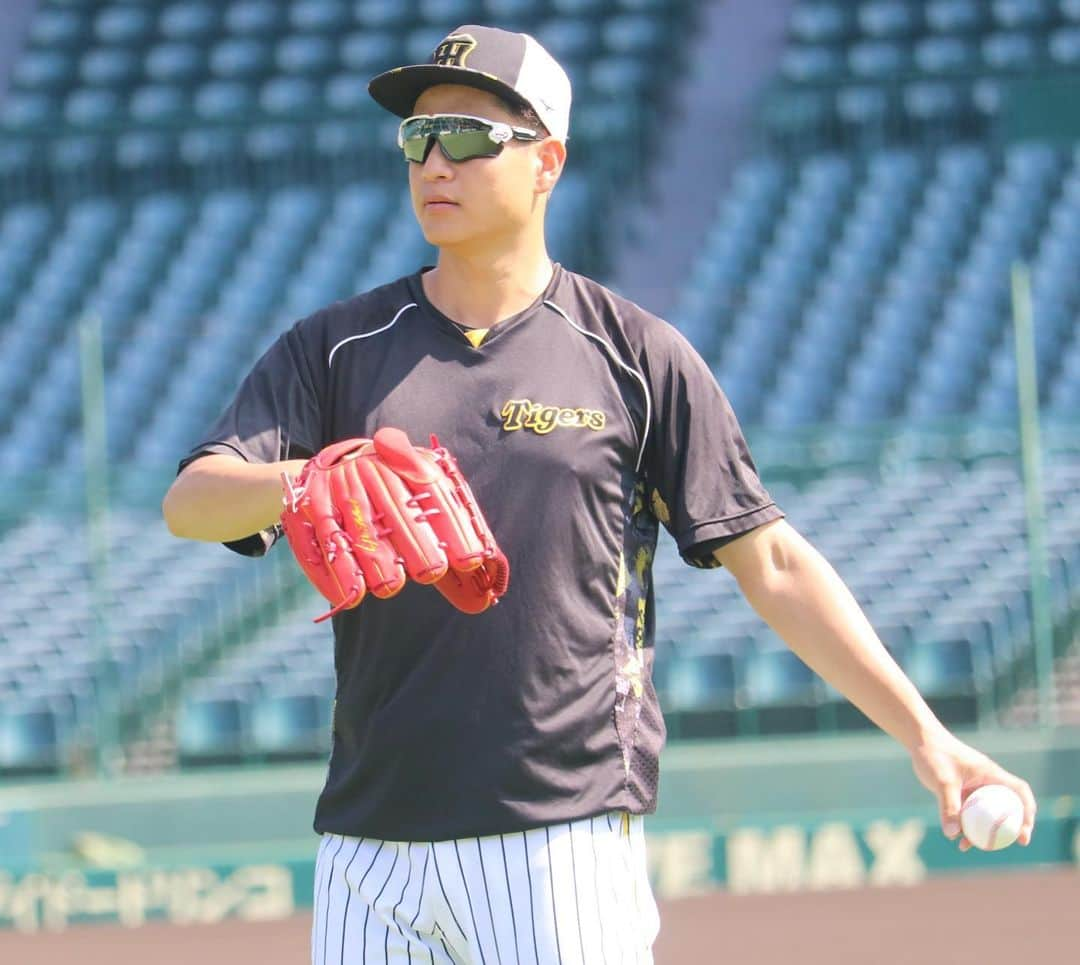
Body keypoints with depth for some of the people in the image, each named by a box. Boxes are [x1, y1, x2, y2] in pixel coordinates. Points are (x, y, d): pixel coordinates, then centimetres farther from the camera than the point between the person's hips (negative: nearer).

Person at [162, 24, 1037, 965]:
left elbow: (771, 561, 3)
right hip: (371, 843, 3)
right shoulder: (337, 349, 10)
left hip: (565, 842, -3)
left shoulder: (637, 355, 5)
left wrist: (921, 732, -5)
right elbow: (190, 501, -3)